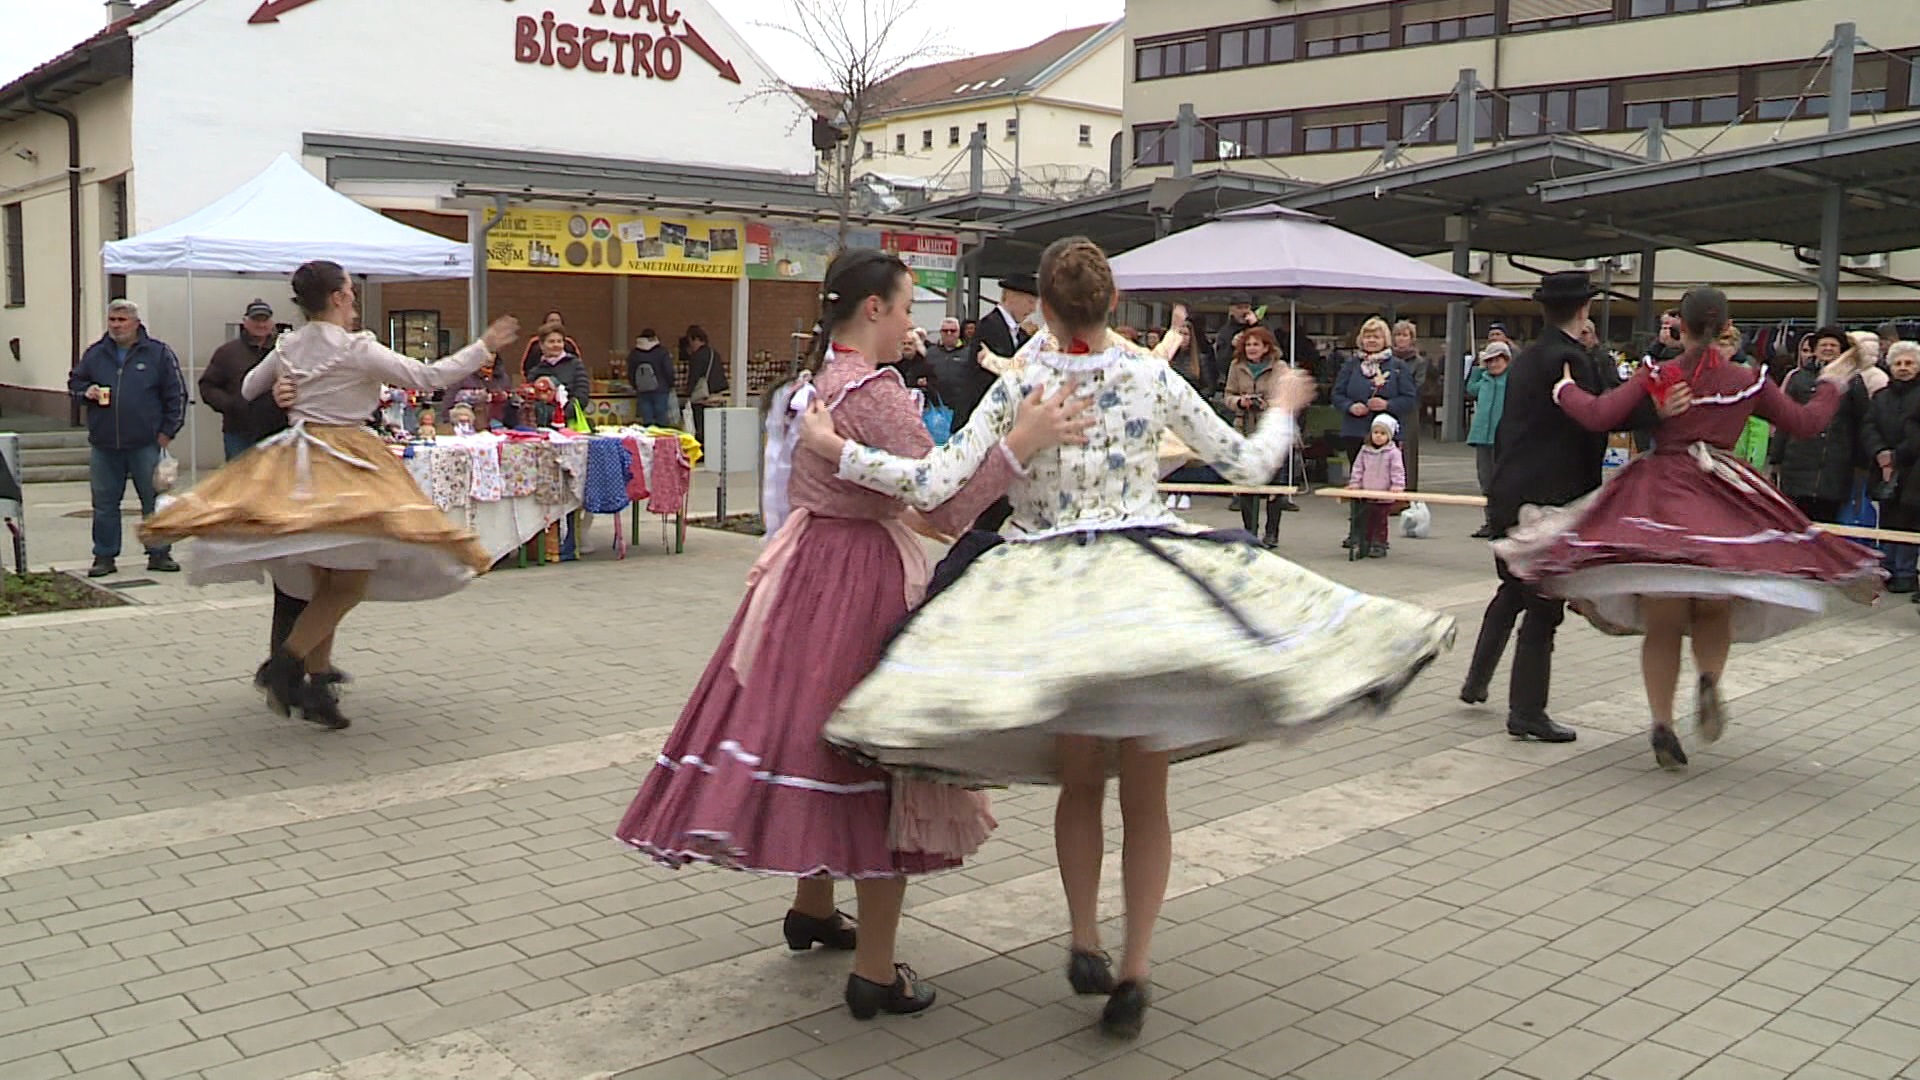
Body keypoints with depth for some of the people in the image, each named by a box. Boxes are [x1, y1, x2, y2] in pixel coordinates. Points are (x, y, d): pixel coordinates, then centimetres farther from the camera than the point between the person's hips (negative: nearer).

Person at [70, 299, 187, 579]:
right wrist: (86, 391, -2)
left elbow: (176, 394, 2)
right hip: (103, 446, 3)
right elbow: (74, 382, 21)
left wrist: (167, 431, -3)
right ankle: (104, 556, 14)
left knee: (154, 501, 3)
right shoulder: (95, 354, 10)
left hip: (146, 444, -3)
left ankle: (158, 553, 12)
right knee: (104, 503, 6)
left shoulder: (158, 353, 1)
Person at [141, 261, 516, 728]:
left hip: (293, 460, 8)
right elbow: (427, 376, -8)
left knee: (323, 579, 11)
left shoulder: (288, 347, 12)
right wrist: (485, 348, 0)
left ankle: (316, 682, 11)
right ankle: (288, 659, -18)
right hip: (344, 462, -8)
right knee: (350, 580, -6)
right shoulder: (357, 349, -8)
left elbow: (248, 390, 27)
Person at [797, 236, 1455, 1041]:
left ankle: (1085, 944, 19)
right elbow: (1247, 464, 7)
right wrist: (1283, 409, 26)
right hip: (1154, 585, 0)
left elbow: (935, 483, -10)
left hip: (1048, 594, 0)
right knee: (1145, 791, 9)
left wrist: (839, 450, 0)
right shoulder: (1153, 378, 0)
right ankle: (1135, 972, 13)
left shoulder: (1017, 387, -3)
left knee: (1080, 781, 19)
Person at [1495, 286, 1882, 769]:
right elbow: (1803, 423, 14)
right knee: (1714, 608, 17)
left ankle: (1662, 724, 0)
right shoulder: (1749, 381, 5)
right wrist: (1832, 383, 32)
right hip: (1724, 497, 1)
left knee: (1661, 621, 4)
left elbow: (1598, 416, -9)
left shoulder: (1655, 376, -1)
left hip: (1660, 494, -1)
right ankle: (1710, 681, -12)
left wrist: (1564, 388, 9)